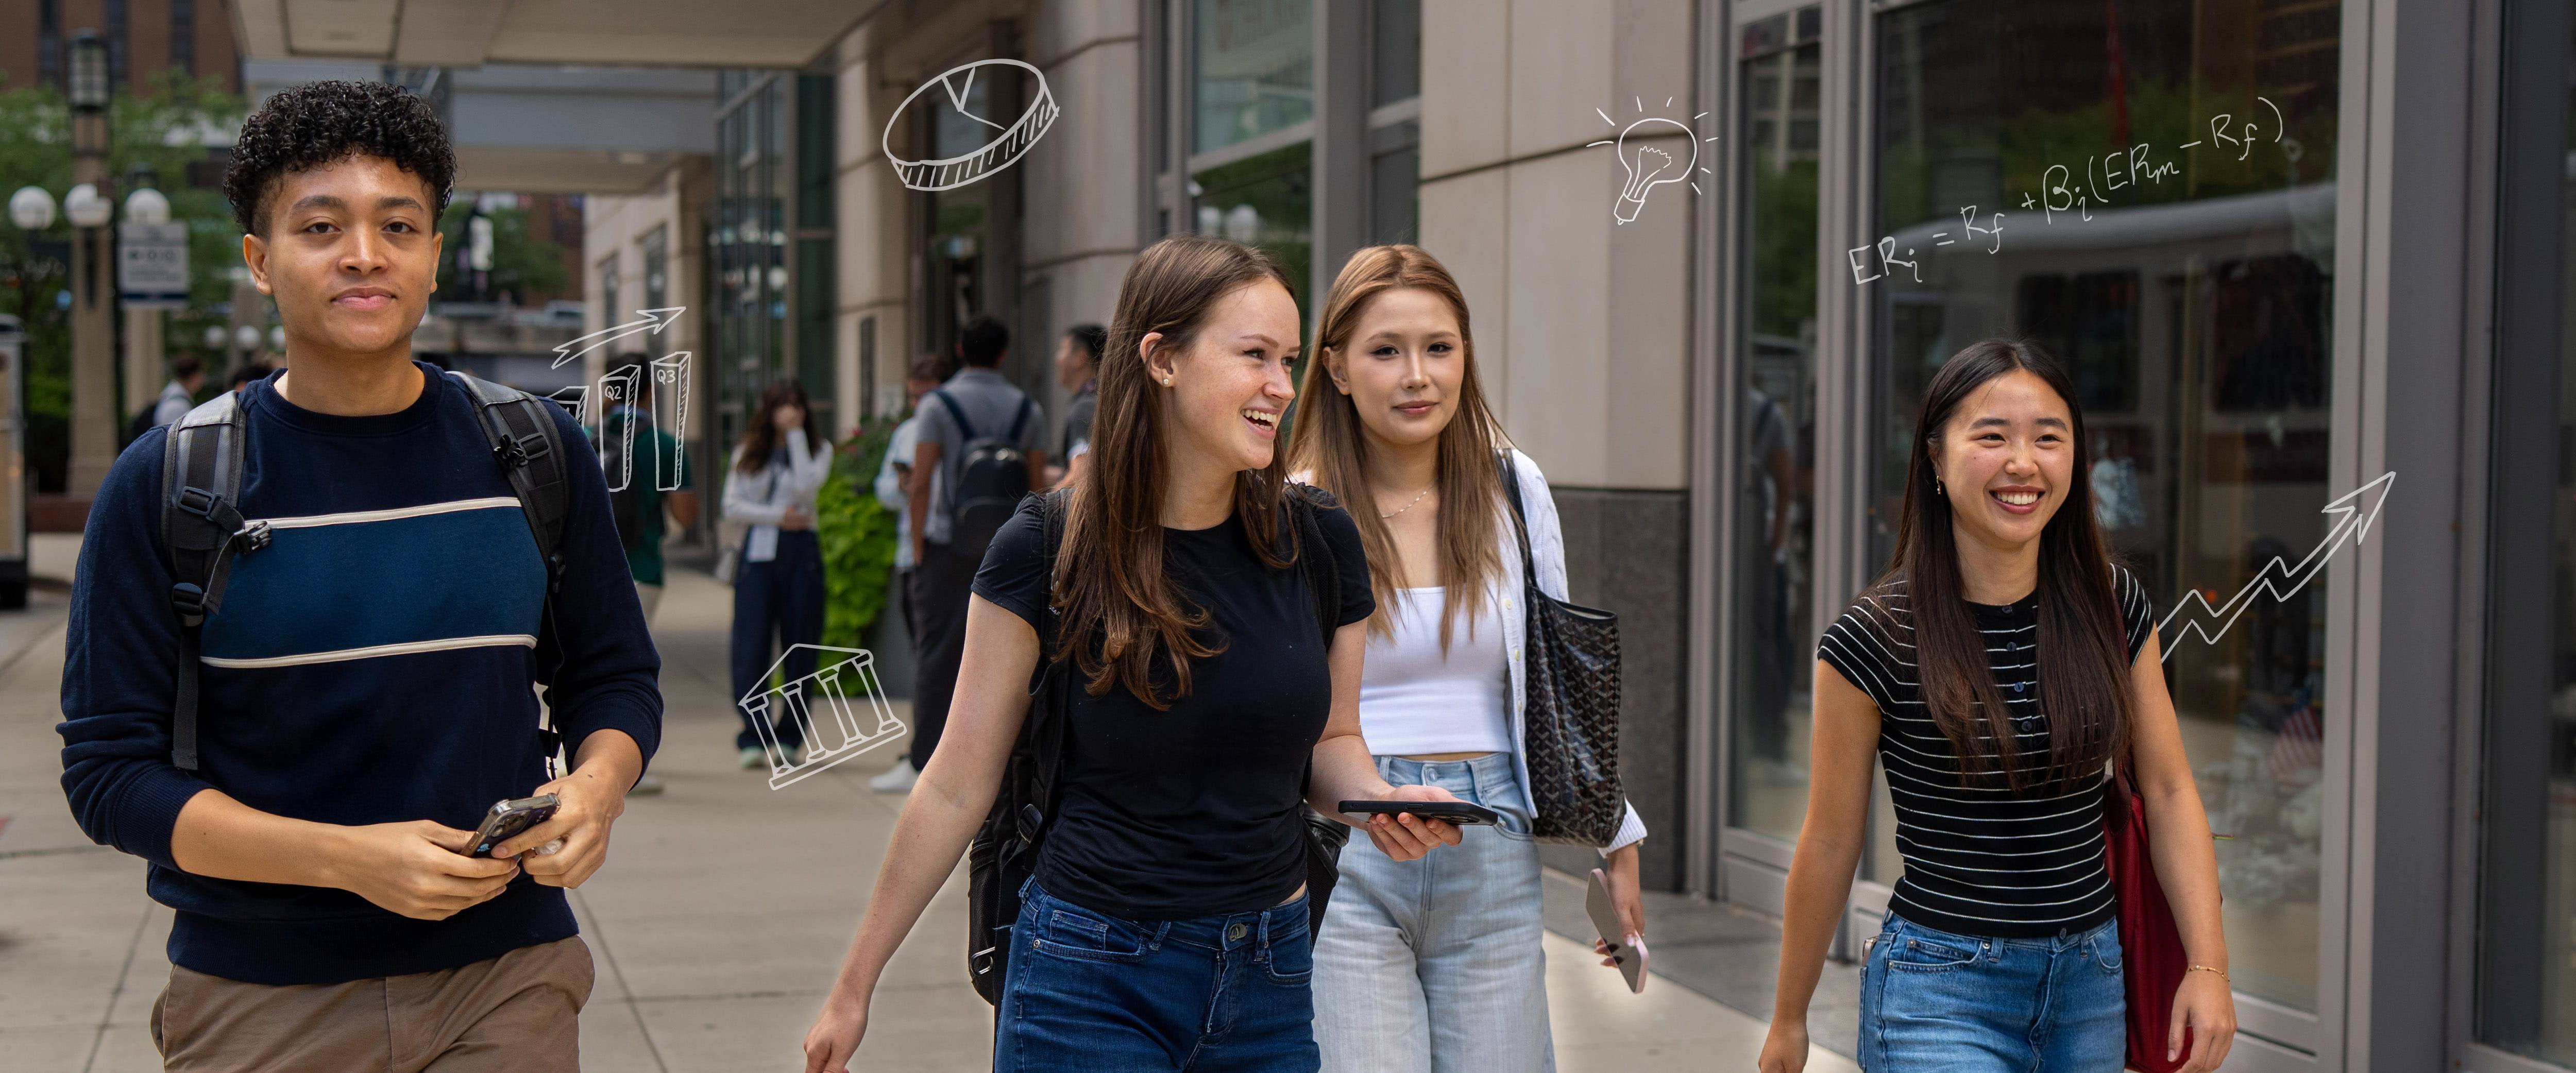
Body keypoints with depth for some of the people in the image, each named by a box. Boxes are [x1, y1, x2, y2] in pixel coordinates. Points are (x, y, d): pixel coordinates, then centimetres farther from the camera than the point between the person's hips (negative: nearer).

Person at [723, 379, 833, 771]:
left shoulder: (819, 449, 6)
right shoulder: (747, 452, 11)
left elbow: (806, 487, -13)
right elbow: (732, 505, 5)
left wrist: (796, 434, -9)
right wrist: (777, 515, -8)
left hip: (801, 551, -1)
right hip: (758, 551, 1)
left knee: (799, 647, 0)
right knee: (751, 646, -8)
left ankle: (789, 738, 8)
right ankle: (752, 740, -8)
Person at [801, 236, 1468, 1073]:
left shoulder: (1319, 543, -2)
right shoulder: (1046, 551, -11)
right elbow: (958, 787, -4)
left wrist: (1379, 799, -11)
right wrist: (854, 987, 0)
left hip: (1272, 978, 3)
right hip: (1091, 984, -3)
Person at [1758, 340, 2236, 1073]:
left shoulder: (2113, 606, 0)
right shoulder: (1877, 639, -12)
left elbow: (2169, 793, 6)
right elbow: (1830, 844, -5)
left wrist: (2208, 965, -4)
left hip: (2092, 984, 5)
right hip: (1943, 992, -5)